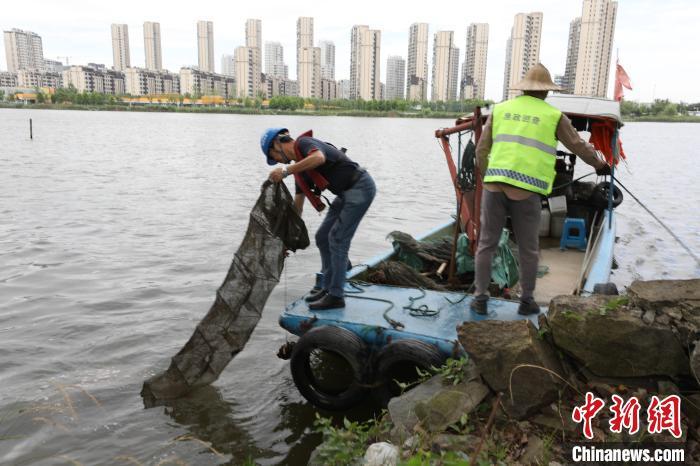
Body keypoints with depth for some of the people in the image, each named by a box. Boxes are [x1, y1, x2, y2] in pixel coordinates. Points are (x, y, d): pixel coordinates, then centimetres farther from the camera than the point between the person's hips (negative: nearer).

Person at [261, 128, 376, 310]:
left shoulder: (303, 142, -11)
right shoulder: (301, 165, 15)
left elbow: (319, 158, -37)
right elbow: (297, 205, 19)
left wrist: (286, 171, -31)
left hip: (360, 187, -10)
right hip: (346, 193, 10)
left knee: (337, 240, -8)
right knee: (323, 237, 11)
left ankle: (336, 296, 2)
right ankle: (328, 287, 23)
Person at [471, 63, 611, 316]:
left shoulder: (500, 110, 13)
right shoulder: (553, 116, 7)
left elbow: (481, 150, 13)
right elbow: (580, 146, 18)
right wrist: (599, 165, 36)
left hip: (495, 185, 2)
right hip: (526, 191, -2)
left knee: (486, 244, 10)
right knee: (528, 249, 13)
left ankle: (480, 299, 11)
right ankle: (527, 301, 22)